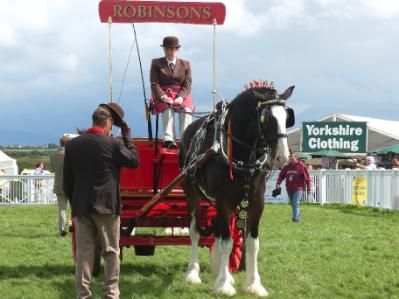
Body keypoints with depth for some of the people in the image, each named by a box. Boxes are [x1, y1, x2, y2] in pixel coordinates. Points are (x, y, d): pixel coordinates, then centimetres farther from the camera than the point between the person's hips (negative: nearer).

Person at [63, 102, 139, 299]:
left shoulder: (72, 145, 2)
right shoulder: (113, 144, -12)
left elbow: (67, 181, 7)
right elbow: (134, 161, 4)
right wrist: (127, 137, 9)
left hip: (80, 208, 4)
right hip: (107, 207, -4)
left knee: (83, 253, 7)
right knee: (111, 252, 9)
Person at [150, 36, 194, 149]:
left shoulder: (185, 64, 15)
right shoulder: (156, 63, 11)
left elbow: (187, 84, 4)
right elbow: (154, 84, 0)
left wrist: (181, 97, -17)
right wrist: (163, 97, -19)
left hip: (181, 96, 2)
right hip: (163, 95, -2)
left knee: (187, 110, -32)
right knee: (168, 109, -36)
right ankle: (169, 140, -47)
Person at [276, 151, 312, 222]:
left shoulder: (301, 166, -7)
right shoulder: (287, 166, 8)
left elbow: (307, 177, -7)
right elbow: (281, 175, 10)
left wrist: (309, 187, -10)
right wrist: (278, 183, -4)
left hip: (298, 188, -6)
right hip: (289, 189, 6)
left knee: (295, 203, -18)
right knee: (293, 204, 14)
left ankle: (295, 218, -21)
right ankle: (298, 217, 27)